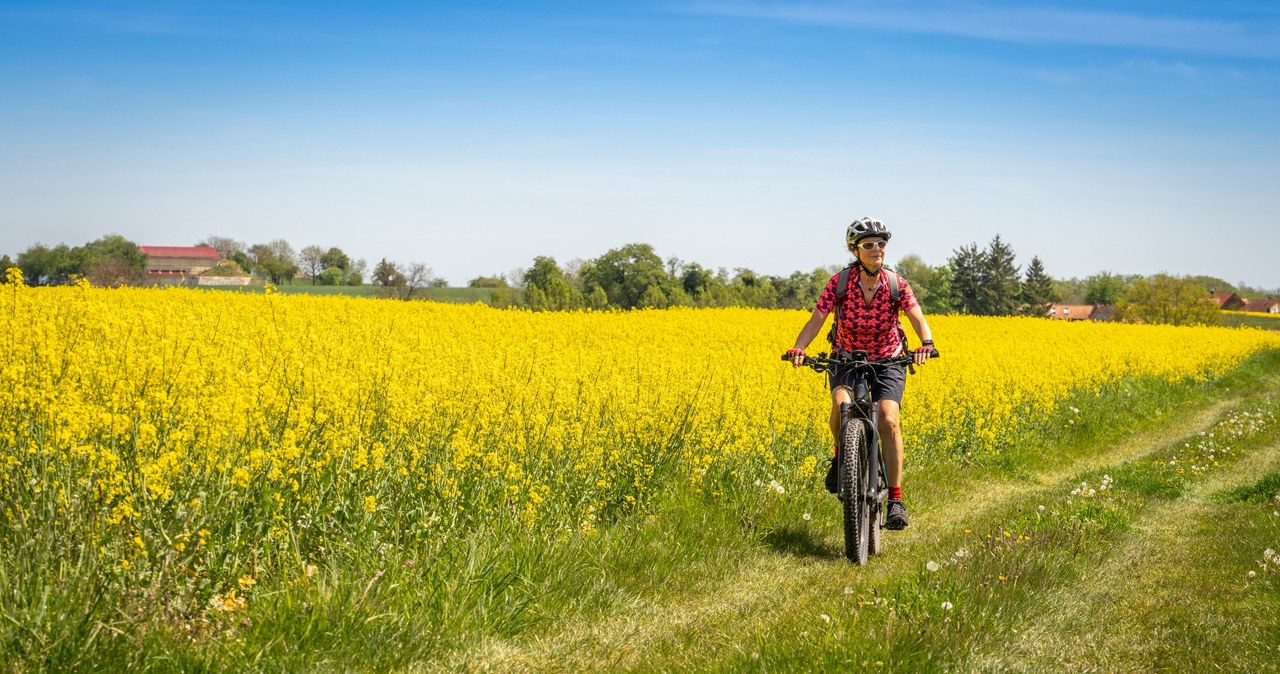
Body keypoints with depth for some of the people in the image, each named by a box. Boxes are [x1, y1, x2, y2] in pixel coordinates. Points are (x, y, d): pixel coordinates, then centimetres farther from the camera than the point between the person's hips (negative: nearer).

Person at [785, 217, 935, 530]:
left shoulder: (896, 284, -14)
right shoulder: (839, 283, -15)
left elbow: (918, 319, -22)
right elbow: (816, 320, -20)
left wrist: (926, 343, -44)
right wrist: (798, 348, -38)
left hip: (888, 361, 0)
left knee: (888, 418, -24)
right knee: (841, 403, -32)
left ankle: (896, 499, -19)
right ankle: (841, 454, 0)